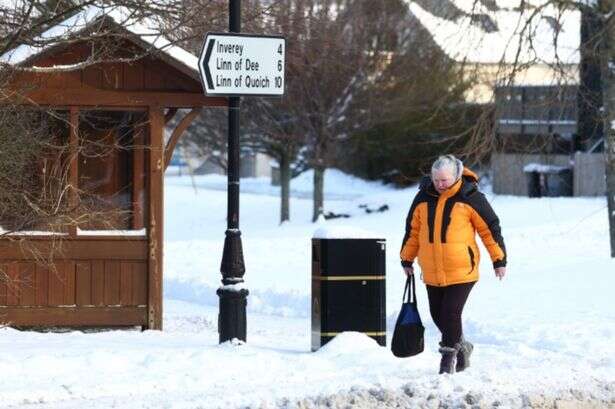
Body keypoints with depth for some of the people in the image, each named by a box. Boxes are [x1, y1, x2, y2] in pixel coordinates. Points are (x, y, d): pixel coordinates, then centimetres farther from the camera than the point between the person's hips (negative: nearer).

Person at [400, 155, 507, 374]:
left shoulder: (470, 197, -8)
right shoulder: (424, 197, 4)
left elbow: (490, 227, -2)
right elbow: (413, 230, 15)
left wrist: (499, 260, -1)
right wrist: (407, 260, 19)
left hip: (462, 271, -5)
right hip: (432, 272, 5)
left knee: (450, 313, -12)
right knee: (438, 315, 12)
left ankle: (449, 354, 5)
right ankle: (461, 345, 34)